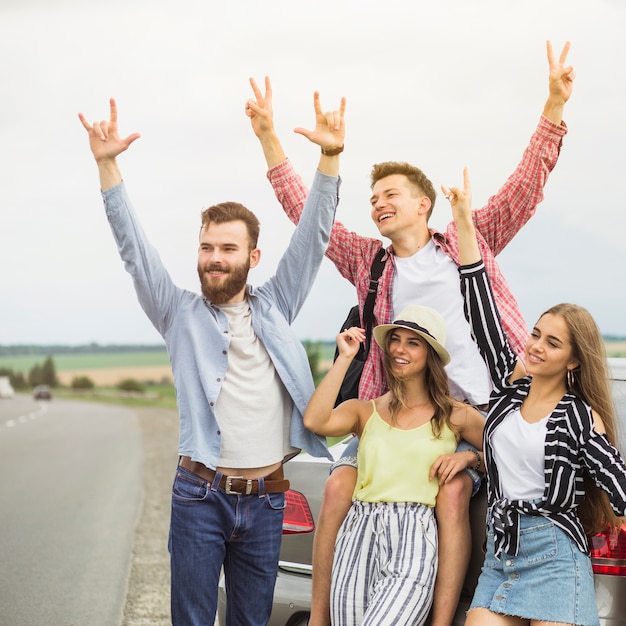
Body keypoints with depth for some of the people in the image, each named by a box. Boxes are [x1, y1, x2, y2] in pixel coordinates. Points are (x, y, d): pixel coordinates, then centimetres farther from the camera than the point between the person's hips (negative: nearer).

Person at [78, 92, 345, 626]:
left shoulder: (274, 309, 9)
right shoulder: (180, 314, 4)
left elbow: (313, 236, 3)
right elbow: (134, 247, -5)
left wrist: (331, 156, -7)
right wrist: (107, 165, -16)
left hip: (265, 499, 2)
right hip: (200, 495, -2)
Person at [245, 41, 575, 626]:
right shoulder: (370, 262, 15)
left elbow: (524, 189, 4)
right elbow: (308, 214, 12)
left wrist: (553, 107, -5)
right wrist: (269, 138, 7)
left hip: (470, 407, -2)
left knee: (452, 492, -26)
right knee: (338, 489, -12)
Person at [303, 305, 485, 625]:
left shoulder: (455, 416, 11)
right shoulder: (365, 410, 11)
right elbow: (315, 421, -8)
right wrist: (345, 358, -2)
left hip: (414, 536, -2)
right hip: (359, 531, 2)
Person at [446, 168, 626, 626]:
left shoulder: (581, 415, -3)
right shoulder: (512, 385, 10)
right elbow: (484, 314, 8)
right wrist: (464, 223, 7)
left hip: (553, 555, -4)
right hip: (499, 553, 5)